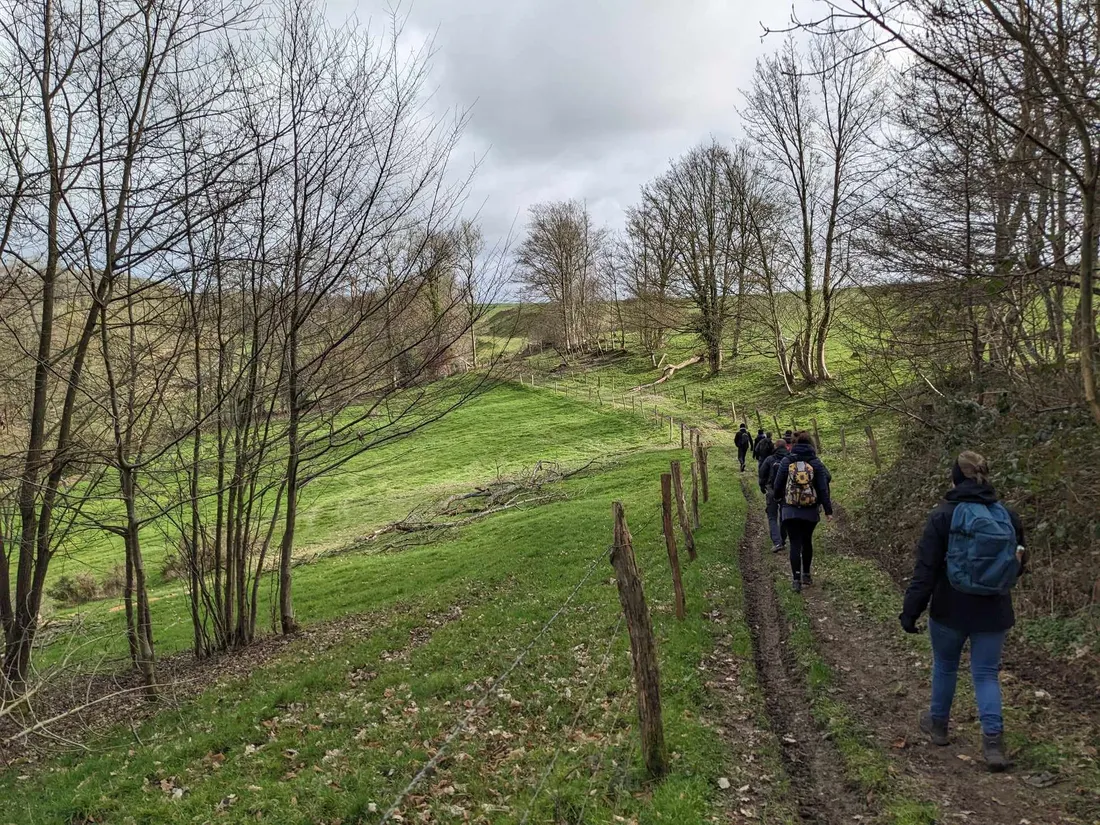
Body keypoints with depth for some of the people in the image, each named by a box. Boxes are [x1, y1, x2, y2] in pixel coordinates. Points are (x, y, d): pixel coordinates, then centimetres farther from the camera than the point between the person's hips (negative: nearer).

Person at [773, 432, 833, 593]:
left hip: (790, 510, -1)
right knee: (807, 541, 19)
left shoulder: (786, 462, -4)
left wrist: (776, 497, 23)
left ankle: (796, 580, -7)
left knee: (795, 544, 1)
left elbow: (778, 485, 2)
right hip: (810, 511, 1)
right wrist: (828, 510, 1)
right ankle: (807, 575, 28)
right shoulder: (816, 463, -3)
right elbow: (823, 489, -4)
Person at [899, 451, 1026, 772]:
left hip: (951, 610, -2)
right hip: (993, 613, 2)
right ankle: (993, 741, 1)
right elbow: (1017, 564, 9)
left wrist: (911, 610, -13)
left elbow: (926, 568, -16)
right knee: (986, 673, 11)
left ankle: (938, 724, 34)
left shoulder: (943, 516, -13)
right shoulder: (1007, 516, -1)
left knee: (944, 666, 18)